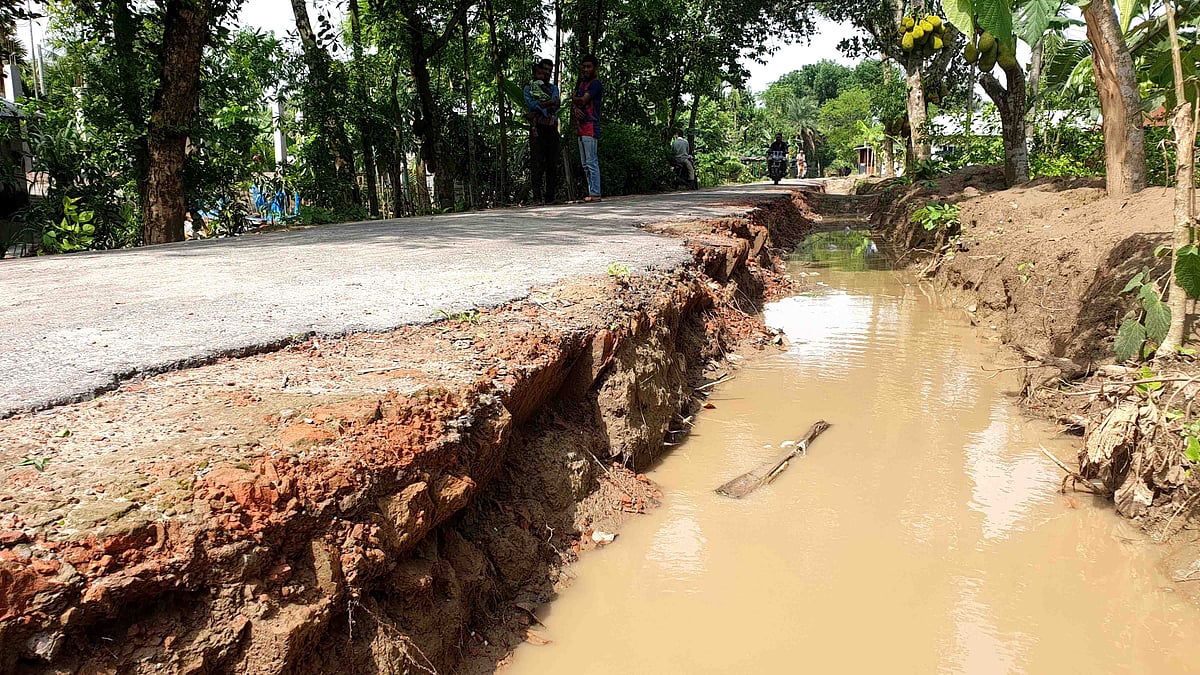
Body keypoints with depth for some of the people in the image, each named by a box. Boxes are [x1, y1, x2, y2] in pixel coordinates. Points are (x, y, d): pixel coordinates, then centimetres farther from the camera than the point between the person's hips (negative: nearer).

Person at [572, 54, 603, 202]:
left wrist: (574, 98, 4)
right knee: (585, 164, 10)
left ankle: (595, 194, -11)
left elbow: (583, 100, -17)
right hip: (581, 127, 9)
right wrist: (575, 108, -7)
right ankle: (591, 192, 14)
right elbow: (573, 102, 16)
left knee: (592, 162, -11)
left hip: (590, 127, -9)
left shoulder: (595, 84, -7)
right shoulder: (581, 83, 20)